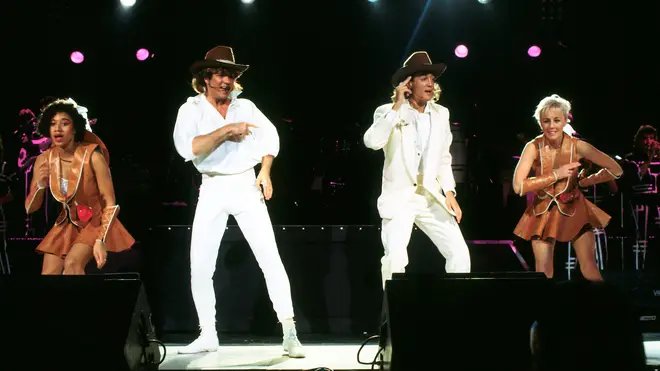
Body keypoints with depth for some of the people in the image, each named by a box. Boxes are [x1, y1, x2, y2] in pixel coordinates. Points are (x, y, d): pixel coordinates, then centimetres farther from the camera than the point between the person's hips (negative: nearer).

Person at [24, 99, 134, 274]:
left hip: (95, 223, -5)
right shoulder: (44, 160, -8)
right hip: (67, 224, 5)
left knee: (72, 263, -27)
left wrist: (101, 240, -28)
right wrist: (40, 186, -22)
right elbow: (30, 208, -2)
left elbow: (111, 205, -19)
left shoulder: (93, 156, -22)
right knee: (49, 272, -9)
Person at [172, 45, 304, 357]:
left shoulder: (245, 106, 4)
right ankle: (208, 336, 14)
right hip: (211, 191, 0)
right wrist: (227, 130, -23)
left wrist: (265, 173, 5)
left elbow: (270, 136, 17)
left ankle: (289, 334, -3)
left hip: (246, 187, 1)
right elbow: (187, 148, -21)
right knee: (200, 267, 0)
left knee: (271, 260, -6)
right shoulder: (191, 109, -4)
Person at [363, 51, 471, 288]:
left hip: (432, 198, 4)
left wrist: (449, 193, 3)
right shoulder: (388, 112, -3)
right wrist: (397, 106, -19)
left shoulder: (441, 114, 10)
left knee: (459, 253, -2)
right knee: (396, 257, -20)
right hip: (399, 197, -4)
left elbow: (443, 159, 15)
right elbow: (372, 142, -23)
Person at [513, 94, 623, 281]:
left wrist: (582, 182, -7)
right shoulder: (533, 147, -13)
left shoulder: (577, 146, -12)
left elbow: (615, 170, -12)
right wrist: (556, 175, -21)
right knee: (543, 274, 1)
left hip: (575, 209, 0)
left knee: (590, 271, -7)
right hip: (543, 212, 0)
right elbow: (518, 186, -23)